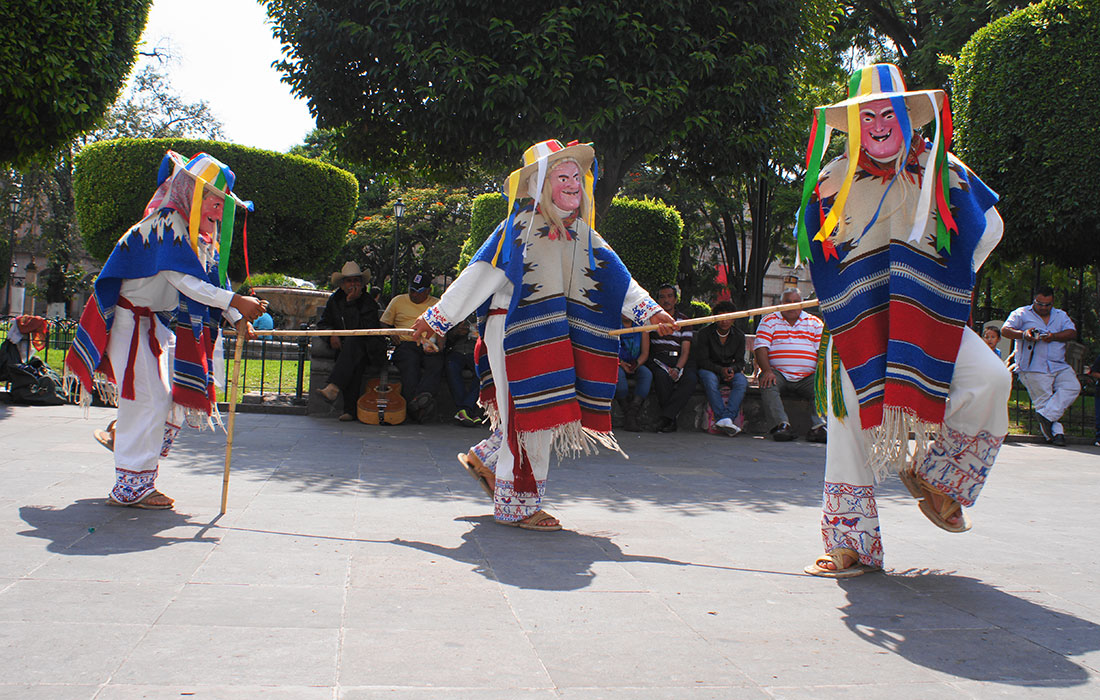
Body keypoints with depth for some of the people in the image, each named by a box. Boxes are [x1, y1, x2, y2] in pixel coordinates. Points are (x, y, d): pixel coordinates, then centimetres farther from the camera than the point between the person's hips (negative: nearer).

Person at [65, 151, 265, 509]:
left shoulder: (201, 234, 8)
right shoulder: (167, 223, -21)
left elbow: (214, 281, 7)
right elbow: (184, 281, -30)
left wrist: (237, 319, -7)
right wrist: (235, 301, -34)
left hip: (157, 321, 9)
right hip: (129, 318, -9)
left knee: (175, 396, 8)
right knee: (149, 399, -10)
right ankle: (131, 486, -2)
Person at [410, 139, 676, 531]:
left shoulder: (583, 236, 14)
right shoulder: (519, 227, -6)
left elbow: (617, 280, 11)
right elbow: (480, 274, -6)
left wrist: (651, 312, 0)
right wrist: (435, 318, -6)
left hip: (561, 336, 7)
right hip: (518, 333, -7)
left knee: (535, 415, 6)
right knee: (532, 414, -6)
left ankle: (486, 459, 29)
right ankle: (517, 505, 6)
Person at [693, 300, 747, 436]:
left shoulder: (739, 336, 5)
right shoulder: (704, 334, -6)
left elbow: (740, 361, 4)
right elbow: (701, 361, -11)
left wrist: (732, 369, -20)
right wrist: (720, 370, -25)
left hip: (731, 371, 3)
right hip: (709, 369, -3)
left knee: (742, 381, -30)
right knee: (710, 378, -38)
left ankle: (726, 418, -46)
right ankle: (723, 418, -47)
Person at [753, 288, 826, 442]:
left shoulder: (814, 323, 17)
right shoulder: (769, 321, 12)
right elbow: (760, 347, -1)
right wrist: (767, 371, -18)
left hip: (807, 377, 1)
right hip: (778, 374, -1)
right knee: (767, 385, -33)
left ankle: (818, 426, -36)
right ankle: (782, 425, -43)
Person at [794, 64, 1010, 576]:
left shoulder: (942, 171, 4)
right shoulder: (833, 181, 5)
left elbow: (987, 228, 15)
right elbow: (811, 251, 18)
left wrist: (945, 284, 11)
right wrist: (851, 291, 11)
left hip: (927, 315, 0)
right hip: (855, 321, 0)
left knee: (989, 379, -24)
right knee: (850, 423, -4)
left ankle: (934, 474, 0)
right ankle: (852, 544, 9)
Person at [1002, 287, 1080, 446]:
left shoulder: (1061, 316, 19)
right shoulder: (1022, 313, 7)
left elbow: (1072, 332, 5)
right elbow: (1005, 330, -4)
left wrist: (1054, 336, -14)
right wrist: (1023, 334, -23)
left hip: (1059, 366, 4)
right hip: (1033, 369, -4)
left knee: (1072, 387, -19)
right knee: (1043, 400, -9)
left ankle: (1046, 415, -22)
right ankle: (1056, 433, -6)